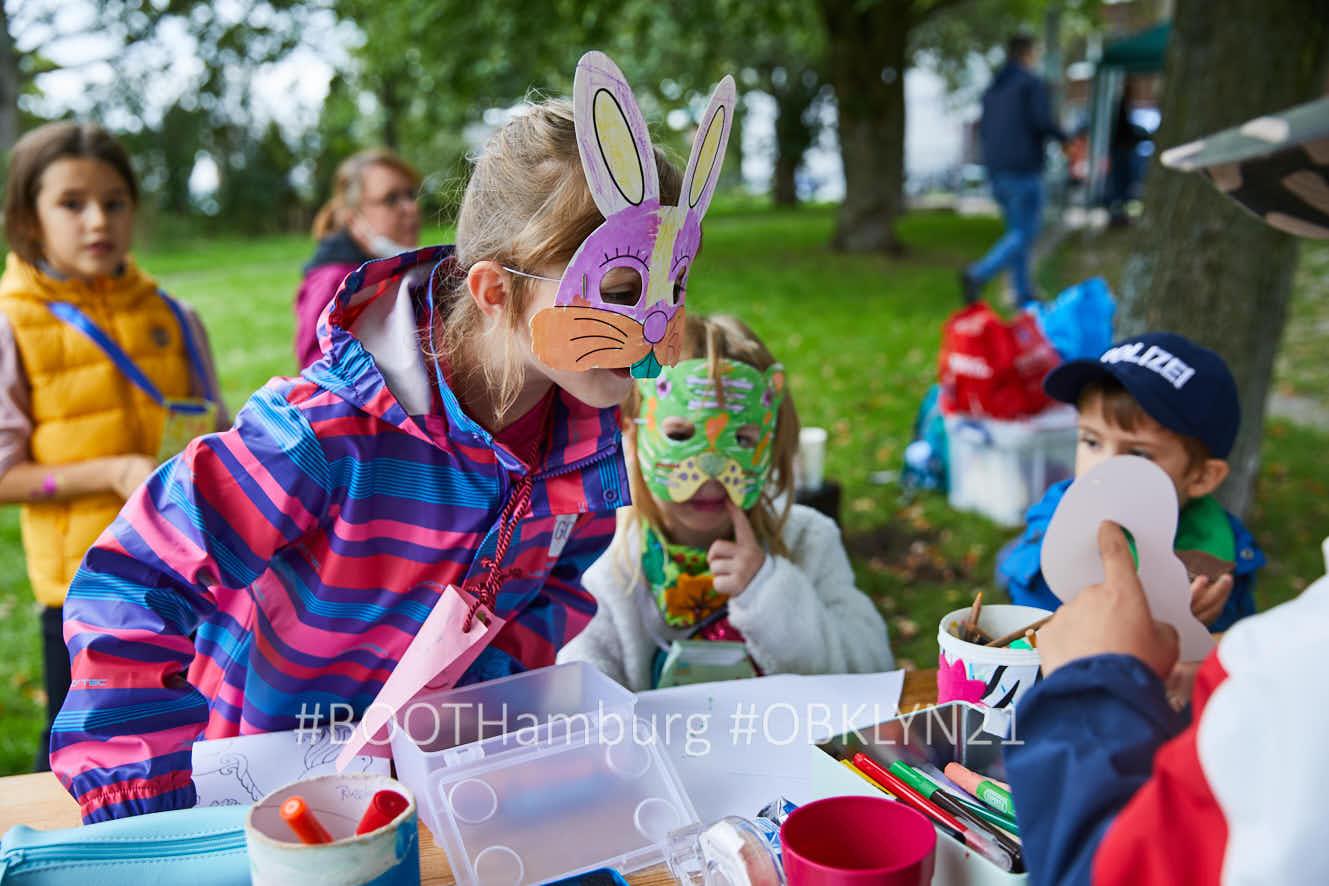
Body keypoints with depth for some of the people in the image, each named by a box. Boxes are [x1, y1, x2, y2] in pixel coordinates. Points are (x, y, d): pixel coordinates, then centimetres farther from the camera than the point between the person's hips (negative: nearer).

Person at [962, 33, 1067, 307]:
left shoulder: (992, 88, 15)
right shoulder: (1033, 83, -6)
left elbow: (983, 130, 15)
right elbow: (1043, 121, -16)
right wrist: (1065, 139, 0)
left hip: (996, 170, 8)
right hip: (1024, 169, -8)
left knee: (1016, 230, 13)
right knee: (1024, 233, -6)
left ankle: (1024, 294, 13)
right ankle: (978, 274, -24)